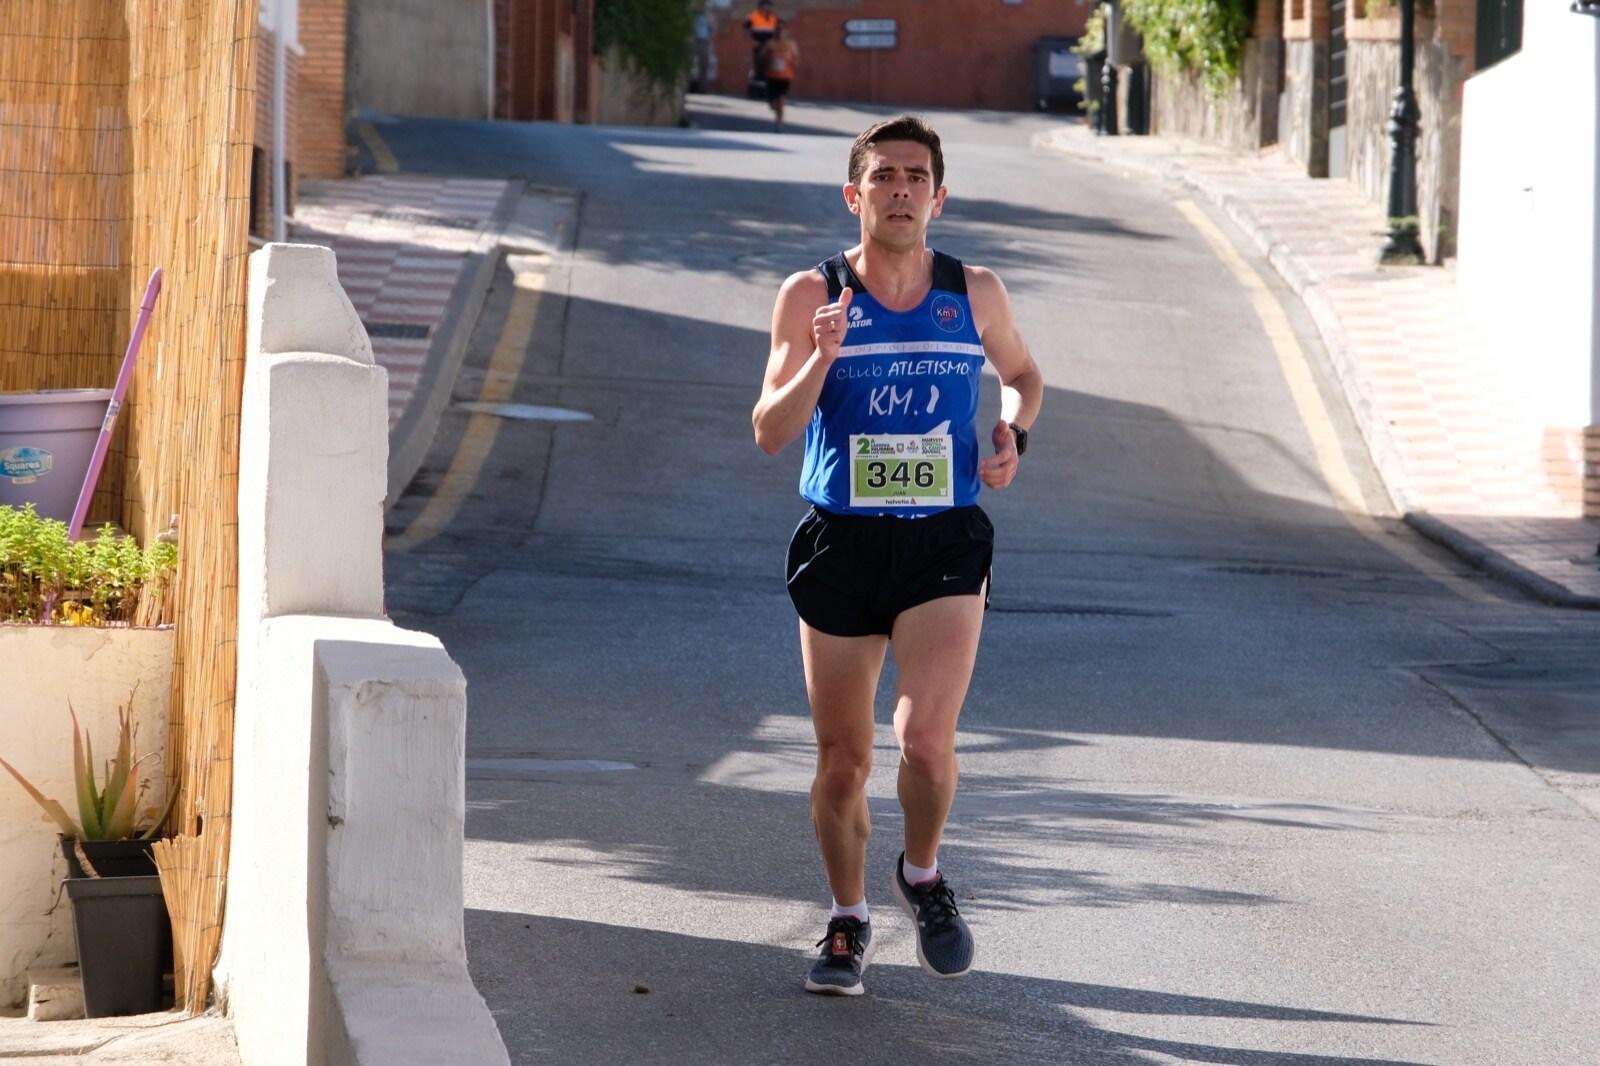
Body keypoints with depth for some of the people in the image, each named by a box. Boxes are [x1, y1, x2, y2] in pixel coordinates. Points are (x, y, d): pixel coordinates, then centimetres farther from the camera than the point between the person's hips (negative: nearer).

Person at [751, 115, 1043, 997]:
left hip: (943, 541, 0)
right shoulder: (812, 296, -2)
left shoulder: (976, 295, 3)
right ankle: (847, 920, 28)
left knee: (926, 737, -17)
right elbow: (770, 432, -6)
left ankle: (923, 876, 12)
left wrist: (1012, 432, 2)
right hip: (840, 543, 0)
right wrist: (821, 358, -22)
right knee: (842, 759, 6)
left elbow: (1022, 374, 23)